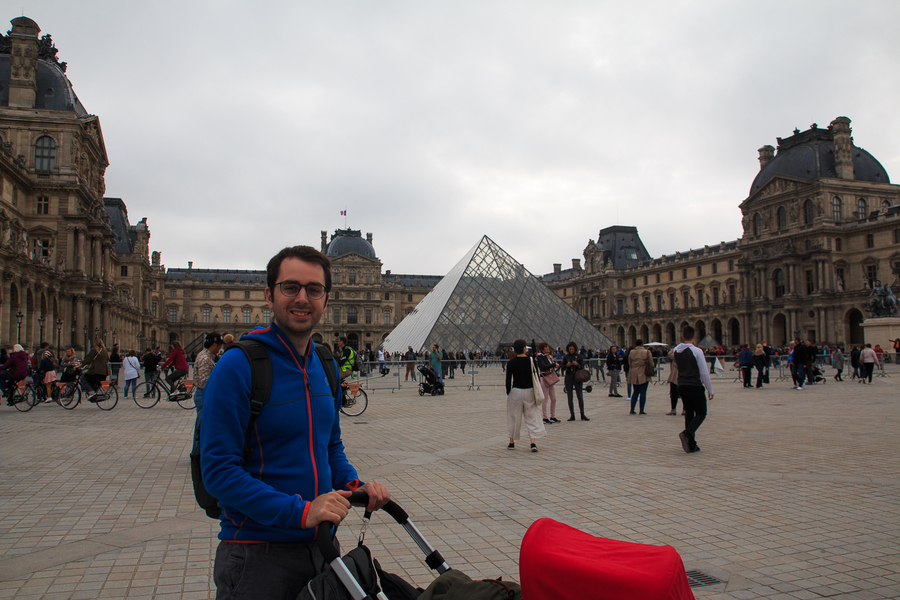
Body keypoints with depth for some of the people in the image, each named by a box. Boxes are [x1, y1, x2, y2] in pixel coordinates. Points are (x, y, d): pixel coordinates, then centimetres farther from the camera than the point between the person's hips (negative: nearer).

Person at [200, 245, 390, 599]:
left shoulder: (326, 366, 5)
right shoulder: (237, 366, -16)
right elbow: (218, 470, -19)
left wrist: (355, 486, -3)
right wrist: (300, 511, -27)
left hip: (320, 545, 7)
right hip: (257, 553, -6)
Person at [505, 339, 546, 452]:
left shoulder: (511, 363, -6)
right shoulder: (531, 361, -4)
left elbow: (508, 380, -4)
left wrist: (508, 393, 7)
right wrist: (536, 393, 10)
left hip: (516, 391, 0)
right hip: (529, 391, 0)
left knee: (514, 417, 12)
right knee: (531, 416, 7)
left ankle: (512, 442, 21)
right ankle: (533, 443, -3)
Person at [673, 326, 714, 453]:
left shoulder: (676, 351, 3)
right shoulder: (697, 351, -14)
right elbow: (704, 372, -12)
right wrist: (710, 390, -3)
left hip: (681, 386, 5)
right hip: (695, 386, -5)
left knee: (689, 414, 12)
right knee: (701, 413, 6)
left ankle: (691, 445, 11)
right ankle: (687, 433, -17)